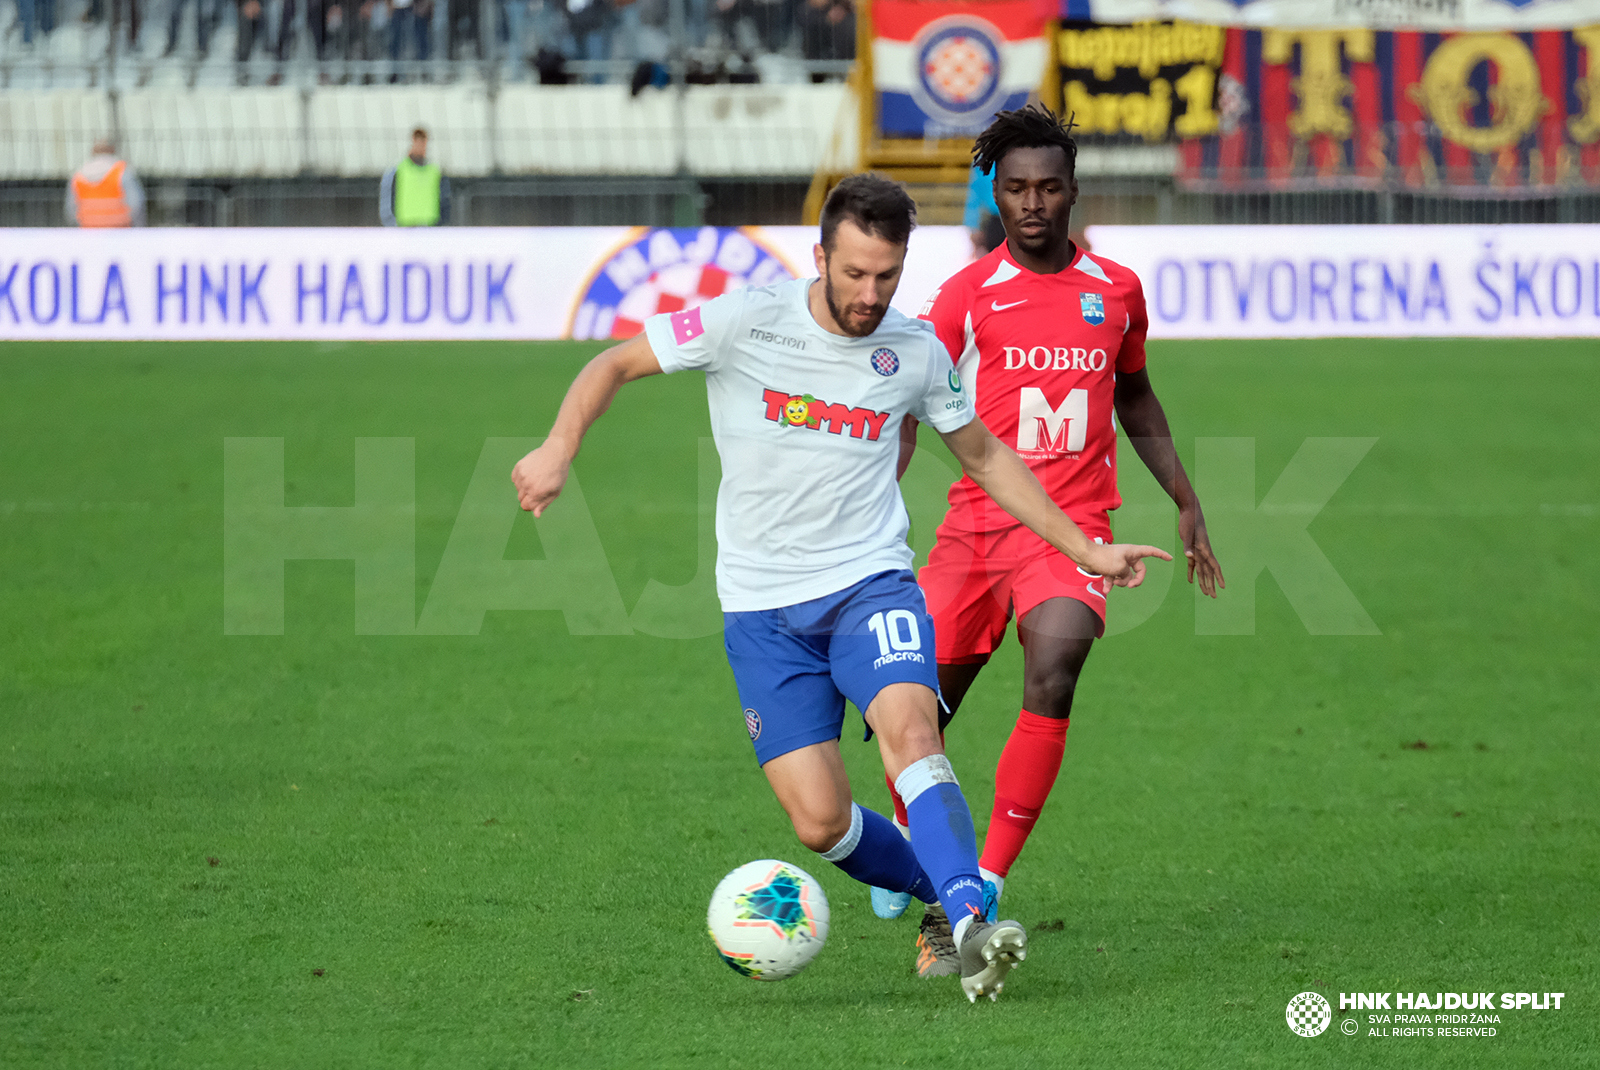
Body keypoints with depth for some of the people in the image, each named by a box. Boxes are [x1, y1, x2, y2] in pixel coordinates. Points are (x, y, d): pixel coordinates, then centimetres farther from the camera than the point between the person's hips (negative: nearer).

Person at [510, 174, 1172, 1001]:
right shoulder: (746, 323, -8)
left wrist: (1086, 550, 18)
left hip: (870, 582, 0)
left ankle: (969, 926, -39)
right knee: (821, 823, -8)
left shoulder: (916, 352, 2)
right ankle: (941, 892, 19)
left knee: (909, 728, -30)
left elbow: (984, 454, 18)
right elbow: (617, 363, 0)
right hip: (762, 608, 0)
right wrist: (560, 448, -18)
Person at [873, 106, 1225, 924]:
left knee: (1052, 680, -26)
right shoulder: (968, 295, -1)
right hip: (975, 521, 0)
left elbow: (1135, 397, 25)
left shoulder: (1115, 290, 7)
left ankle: (987, 884, -21)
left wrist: (1186, 503, 24)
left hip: (1071, 528, 0)